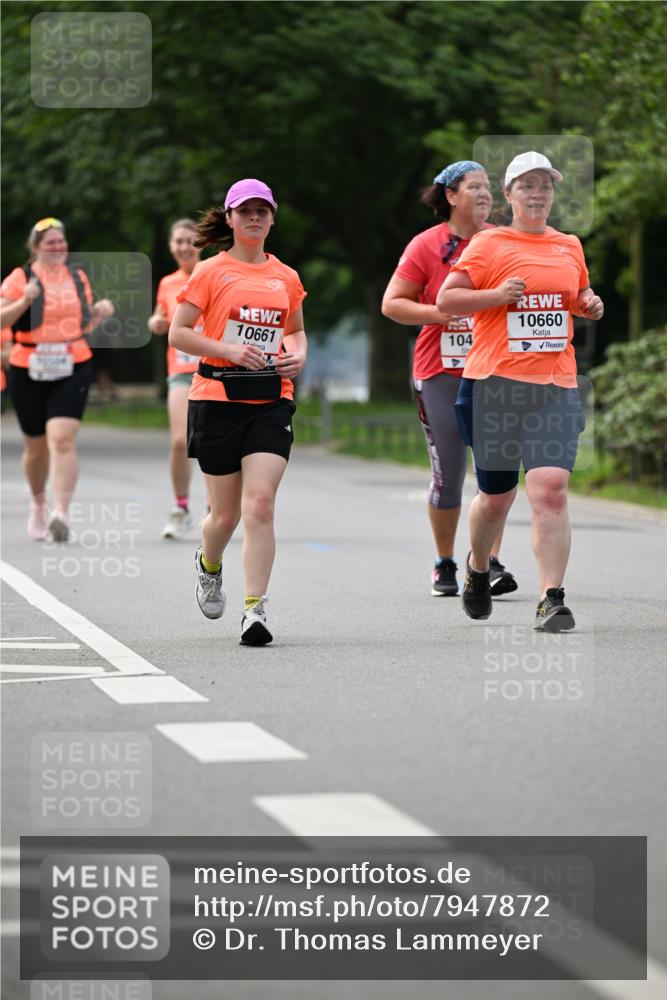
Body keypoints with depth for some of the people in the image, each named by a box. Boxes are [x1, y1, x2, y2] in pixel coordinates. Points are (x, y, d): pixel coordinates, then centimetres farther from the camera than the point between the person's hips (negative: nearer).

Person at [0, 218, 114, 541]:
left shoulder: (77, 277, 11)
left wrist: (100, 313, 2)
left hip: (72, 370, 1)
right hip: (28, 372, -1)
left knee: (63, 441, -16)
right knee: (36, 445, 11)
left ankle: (61, 514, -22)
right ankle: (38, 504, 37)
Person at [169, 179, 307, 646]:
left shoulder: (286, 277, 11)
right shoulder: (211, 272, 0)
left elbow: (297, 330, 26)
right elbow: (178, 332, -3)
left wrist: (298, 355, 4)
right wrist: (228, 350, -16)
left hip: (271, 400, 2)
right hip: (218, 397, -2)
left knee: (260, 504, -13)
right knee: (226, 512, 5)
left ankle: (255, 609, -12)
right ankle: (209, 565, 40)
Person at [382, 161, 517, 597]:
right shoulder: (427, 245, -2)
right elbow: (392, 303, -2)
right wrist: (441, 313, -15)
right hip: (442, 374, -2)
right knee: (448, 474, 2)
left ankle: (491, 563, -3)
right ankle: (445, 566, 17)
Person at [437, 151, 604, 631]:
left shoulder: (570, 246, 14)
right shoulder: (488, 245, 1)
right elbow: (445, 299, -2)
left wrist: (590, 304, 9)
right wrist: (497, 295, -15)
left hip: (556, 385, 2)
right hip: (496, 382, -2)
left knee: (551, 487, -14)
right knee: (496, 495, 8)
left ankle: (552, 598, -14)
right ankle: (478, 569, 38)